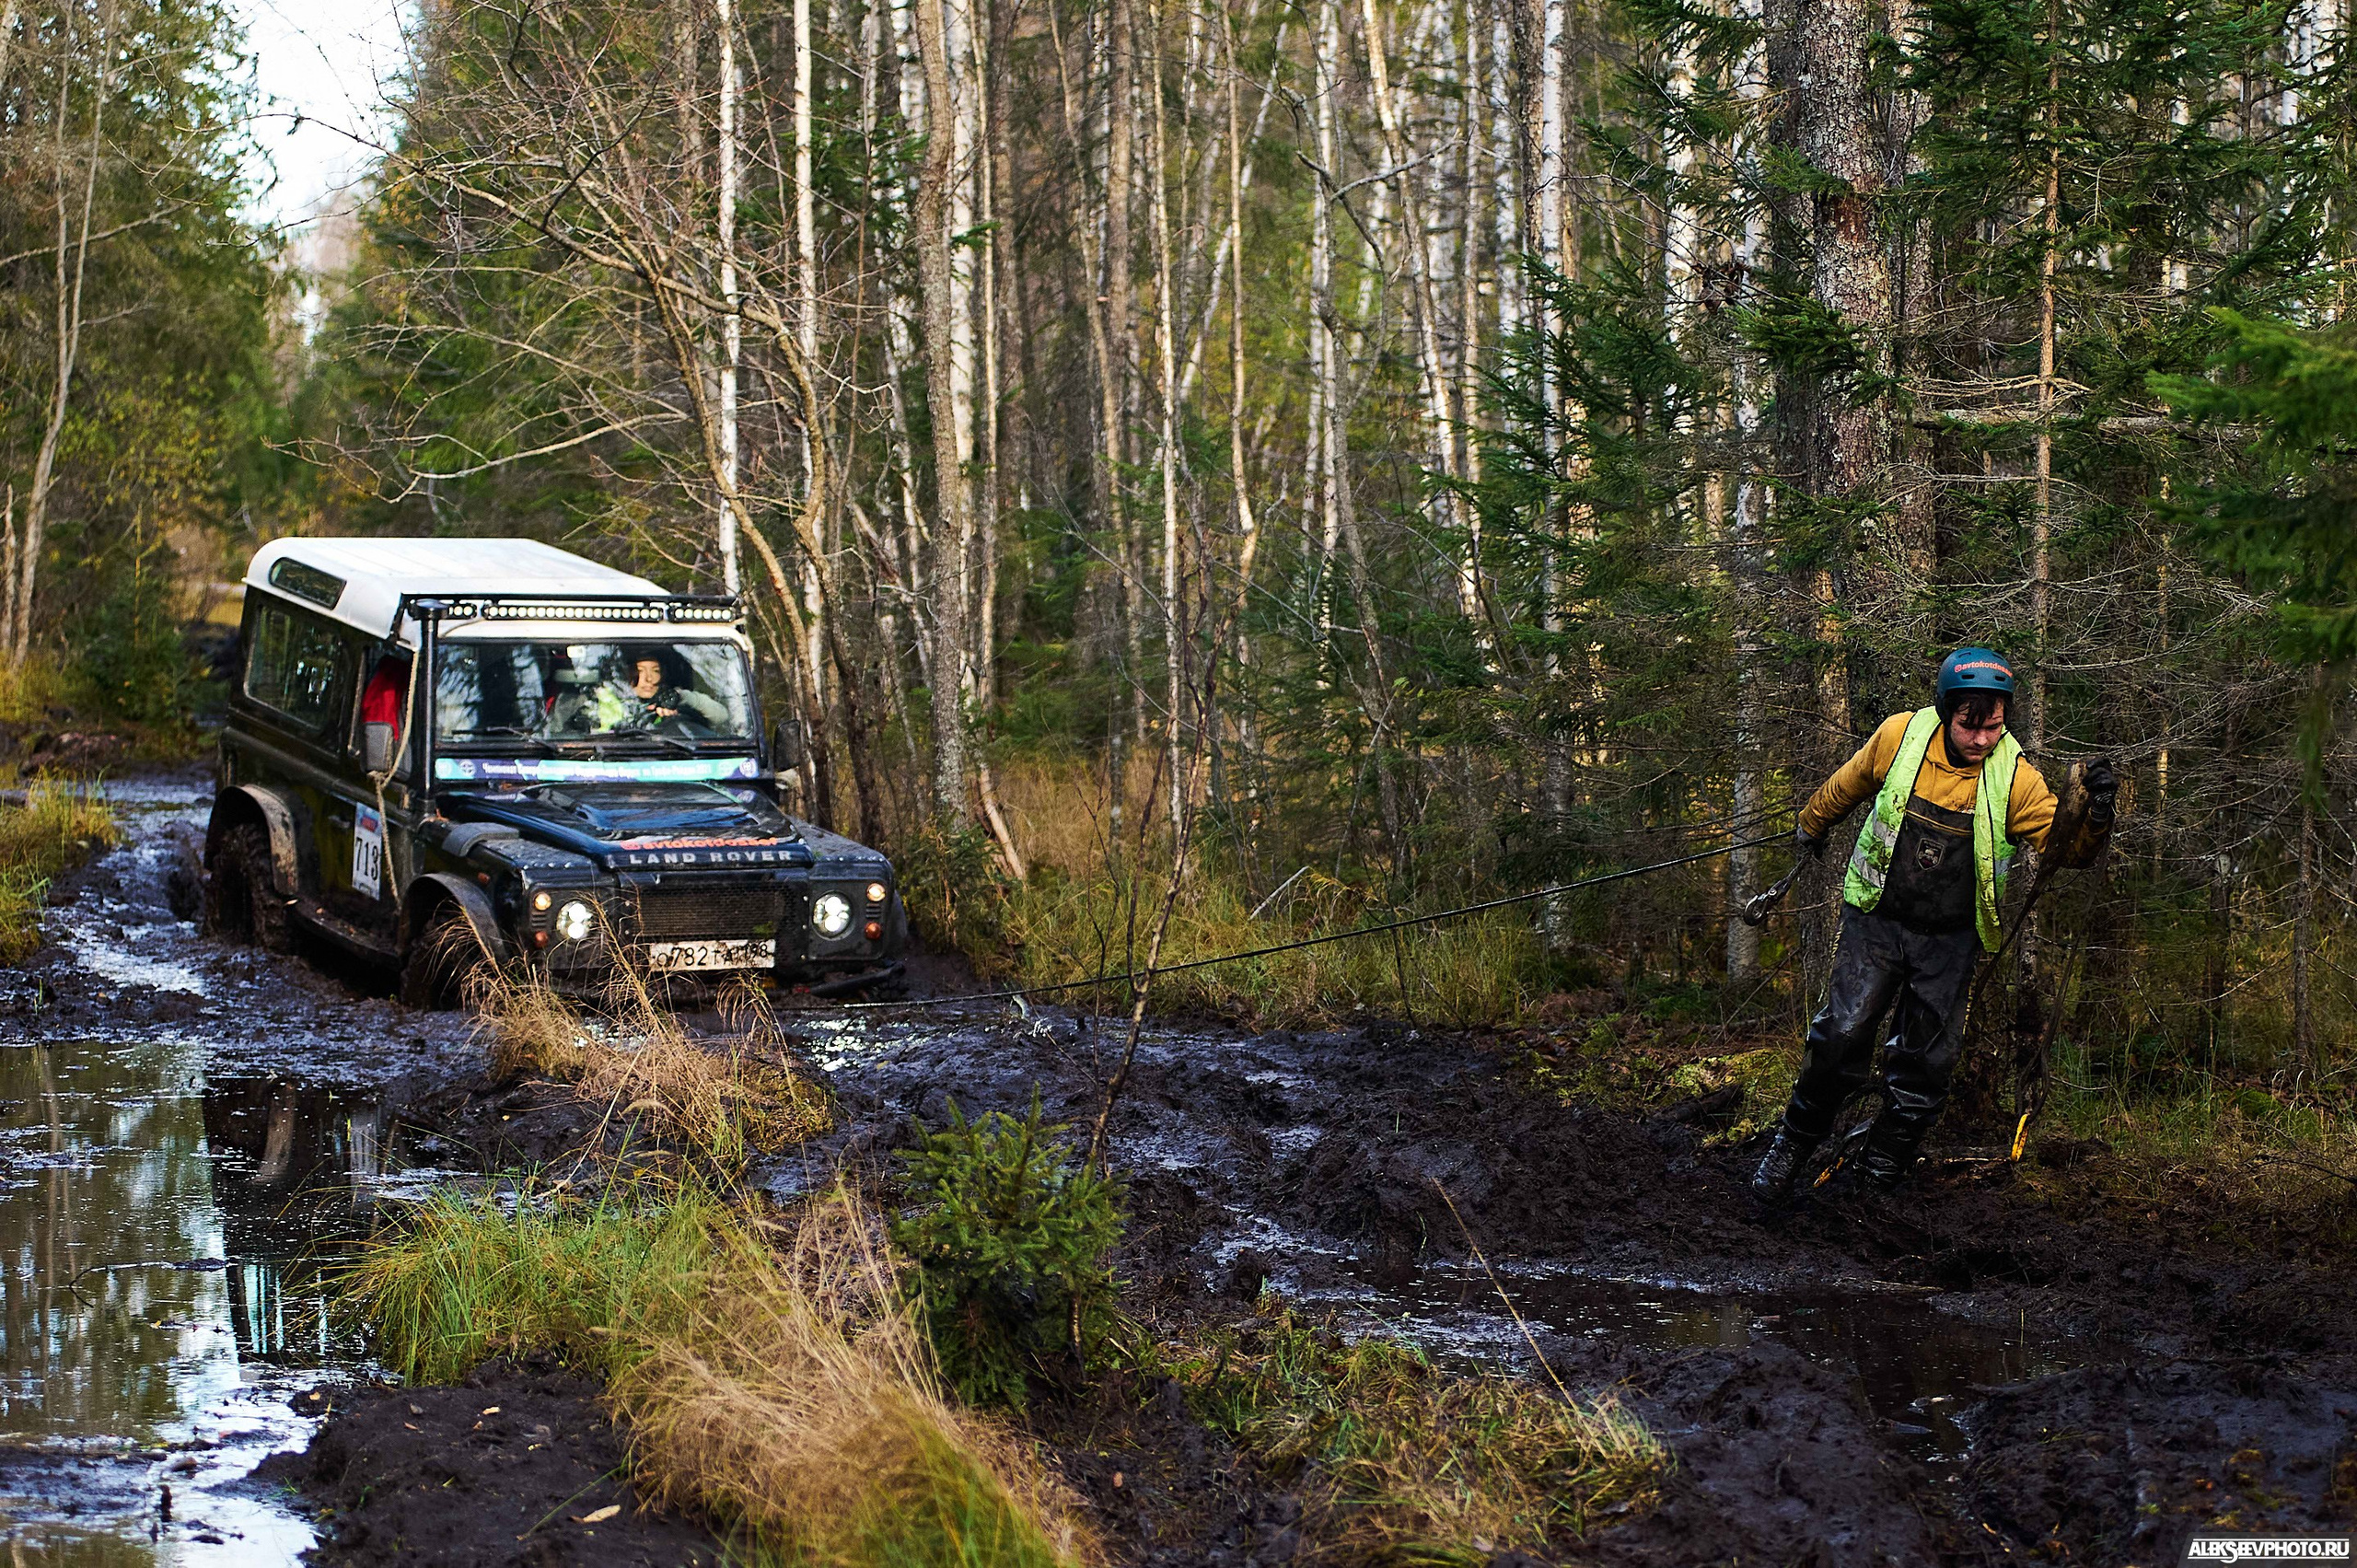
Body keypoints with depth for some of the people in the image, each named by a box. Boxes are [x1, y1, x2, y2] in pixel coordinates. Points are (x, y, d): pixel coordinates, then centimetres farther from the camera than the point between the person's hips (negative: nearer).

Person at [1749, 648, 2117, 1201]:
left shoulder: (2013, 776, -13)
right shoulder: (1900, 736, -12)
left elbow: (2066, 846, -15)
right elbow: (1848, 784, 8)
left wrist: (2095, 817, -37)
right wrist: (1811, 826, 26)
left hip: (1950, 941, 1)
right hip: (1877, 922, -1)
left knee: (1926, 1062, 4)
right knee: (1841, 1035, -9)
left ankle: (1881, 1171, 21)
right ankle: (1794, 1145, 11)